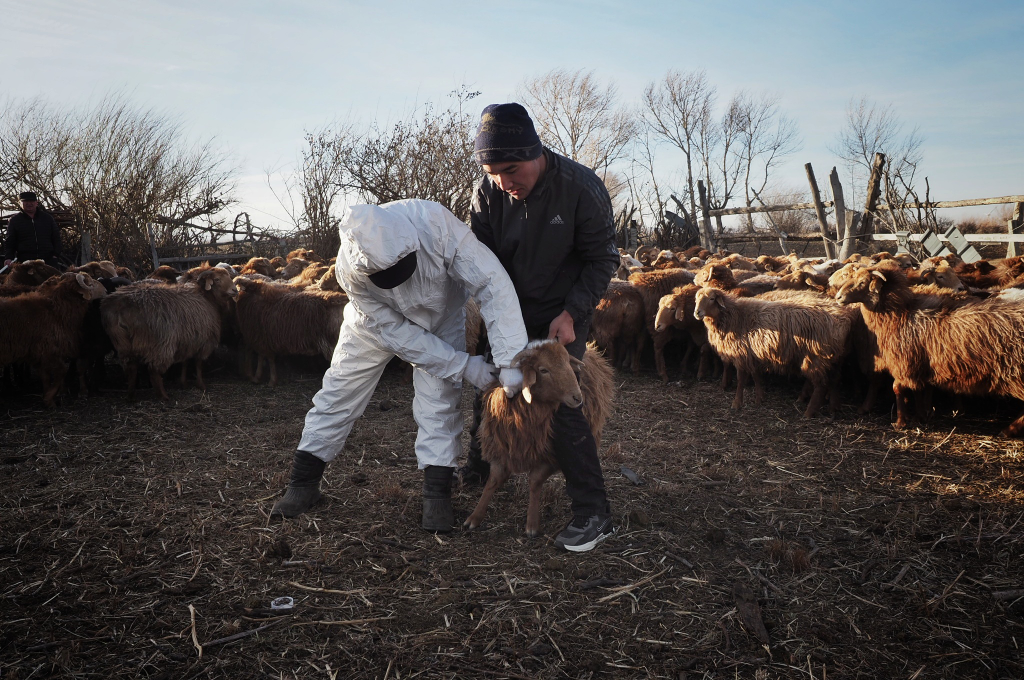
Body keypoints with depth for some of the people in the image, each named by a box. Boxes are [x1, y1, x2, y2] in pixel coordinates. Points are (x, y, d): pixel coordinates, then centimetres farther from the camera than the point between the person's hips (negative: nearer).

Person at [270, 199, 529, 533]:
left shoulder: (434, 221, -42)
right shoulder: (350, 270, -36)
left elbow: (491, 282, -39)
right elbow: (396, 333, -27)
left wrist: (510, 358, -44)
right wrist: (463, 366, -29)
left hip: (440, 318, 0)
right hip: (378, 321, 1)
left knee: (439, 398, -10)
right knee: (338, 393, 2)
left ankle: (437, 494, 1)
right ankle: (303, 484, 16)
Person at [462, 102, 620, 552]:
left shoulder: (583, 189, -24)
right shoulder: (488, 191, -15)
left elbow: (602, 260, -14)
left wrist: (571, 314, -22)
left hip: (562, 315, -4)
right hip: (510, 312, 5)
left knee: (560, 403, -15)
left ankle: (594, 513, -6)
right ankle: (479, 468, 40)